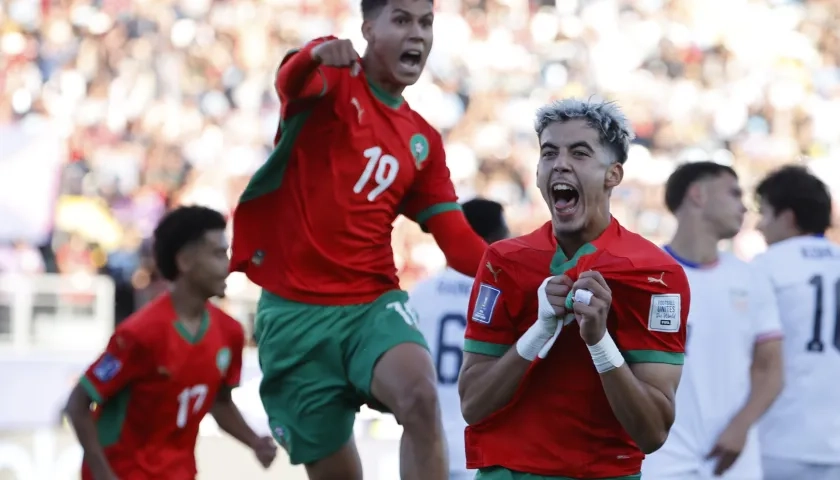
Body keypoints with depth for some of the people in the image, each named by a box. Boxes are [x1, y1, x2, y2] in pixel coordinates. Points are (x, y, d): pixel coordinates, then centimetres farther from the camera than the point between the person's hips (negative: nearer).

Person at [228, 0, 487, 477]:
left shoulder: (423, 141, 11)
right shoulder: (333, 79, -2)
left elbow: (459, 243, 9)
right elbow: (289, 81, -27)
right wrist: (317, 53, -52)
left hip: (374, 305, 2)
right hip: (294, 310, -2)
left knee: (420, 395, -30)